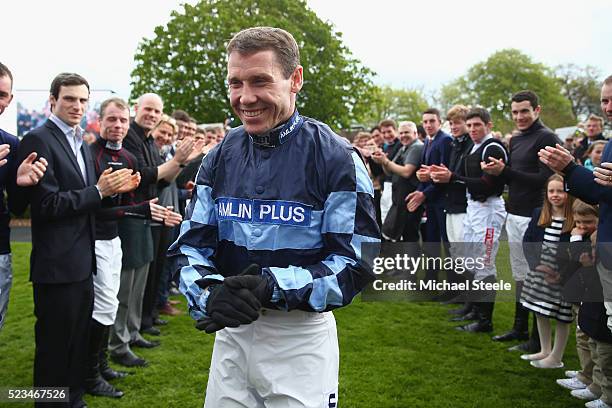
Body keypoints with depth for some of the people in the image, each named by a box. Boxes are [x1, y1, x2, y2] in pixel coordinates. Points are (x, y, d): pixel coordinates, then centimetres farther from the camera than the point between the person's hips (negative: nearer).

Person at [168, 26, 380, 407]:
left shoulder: (336, 158, -13)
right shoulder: (220, 157, 2)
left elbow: (357, 263, -15)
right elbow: (191, 245, 1)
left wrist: (272, 287, -27)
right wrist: (210, 294, -20)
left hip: (302, 336, -4)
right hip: (231, 331, 4)